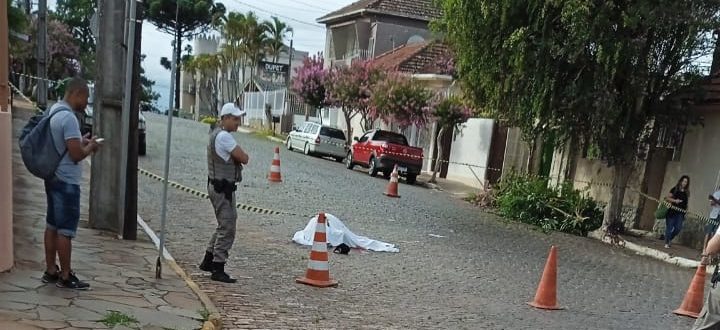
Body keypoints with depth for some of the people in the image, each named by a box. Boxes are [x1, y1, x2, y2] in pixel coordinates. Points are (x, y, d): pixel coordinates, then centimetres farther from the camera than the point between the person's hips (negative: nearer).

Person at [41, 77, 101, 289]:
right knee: (66, 230, -1)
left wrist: (81, 141, 12)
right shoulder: (69, 117, -21)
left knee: (52, 226, 15)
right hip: (66, 182, -10)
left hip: (54, 178, 10)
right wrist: (90, 146, -5)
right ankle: (65, 277, 8)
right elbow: (76, 154, -23)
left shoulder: (53, 111, 10)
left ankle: (50, 271, 24)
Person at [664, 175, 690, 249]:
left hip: (680, 213, 4)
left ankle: (669, 239, 19)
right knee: (669, 227, -2)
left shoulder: (686, 192, 11)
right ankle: (666, 243, 6)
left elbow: (686, 203, 19)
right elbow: (667, 198, -1)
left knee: (678, 228, -3)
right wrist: (674, 200, -16)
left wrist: (686, 209, 9)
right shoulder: (675, 189, 0)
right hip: (672, 211, -4)